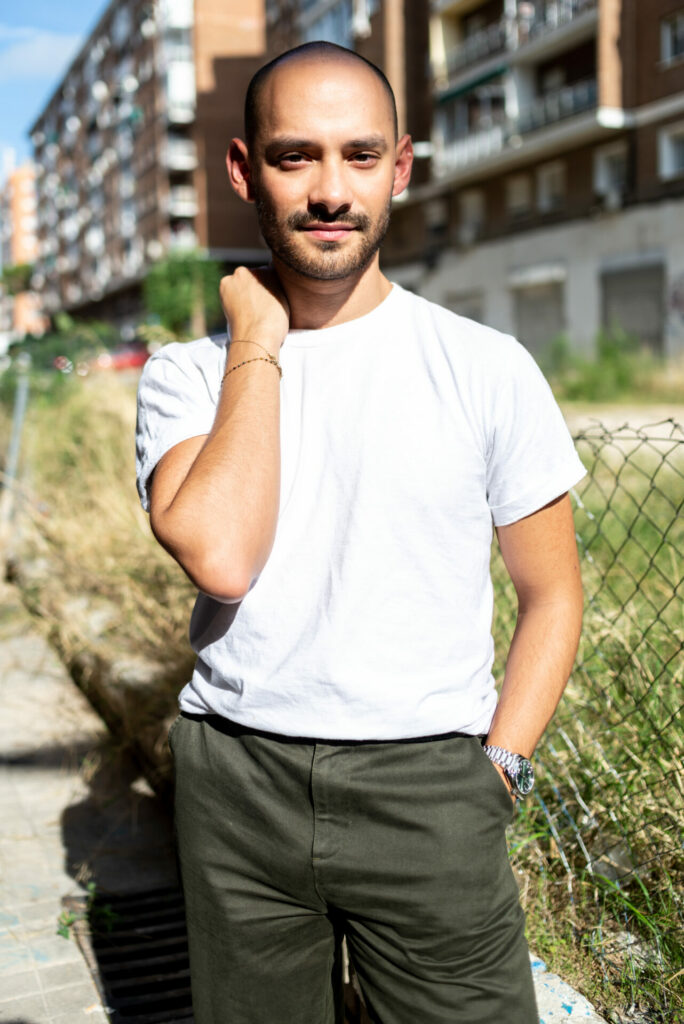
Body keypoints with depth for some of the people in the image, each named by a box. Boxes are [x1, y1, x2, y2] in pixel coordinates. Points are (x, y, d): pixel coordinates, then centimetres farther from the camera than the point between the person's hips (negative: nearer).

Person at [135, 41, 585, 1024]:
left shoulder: (487, 368, -3)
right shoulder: (188, 372, 0)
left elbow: (552, 595, 4)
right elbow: (221, 558, -19)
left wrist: (494, 773, -6)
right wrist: (257, 346, -12)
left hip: (425, 784, -1)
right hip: (235, 783, 2)